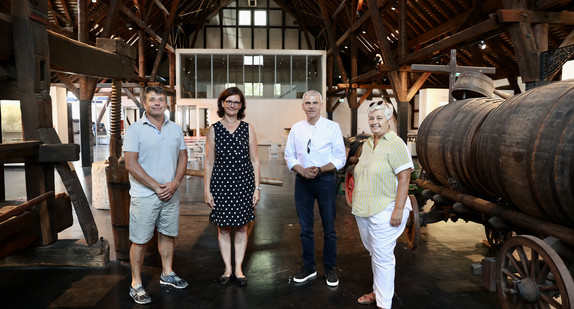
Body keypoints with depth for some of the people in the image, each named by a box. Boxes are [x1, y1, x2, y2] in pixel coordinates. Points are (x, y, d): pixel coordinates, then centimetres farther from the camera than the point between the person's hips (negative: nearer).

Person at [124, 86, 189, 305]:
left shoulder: (175, 128, 8)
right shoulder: (135, 129, -7)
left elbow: (183, 157, 9)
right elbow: (131, 164, -13)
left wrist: (174, 183, -7)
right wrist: (156, 186, -15)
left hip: (171, 194, 5)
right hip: (144, 196, -5)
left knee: (168, 235, 16)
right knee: (140, 240, 2)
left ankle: (167, 274, 33)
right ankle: (136, 285, 16)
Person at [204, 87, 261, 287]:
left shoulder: (248, 129, 3)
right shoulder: (214, 130, 2)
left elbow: (254, 160, 4)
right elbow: (209, 162, 3)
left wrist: (257, 187, -1)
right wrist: (207, 190, -1)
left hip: (244, 184, 0)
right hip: (221, 184, 0)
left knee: (241, 227, 7)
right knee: (223, 228, 7)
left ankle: (238, 268, 22)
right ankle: (227, 268, 23)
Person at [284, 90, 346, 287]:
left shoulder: (332, 127, -4)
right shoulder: (296, 128, 5)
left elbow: (340, 158, -5)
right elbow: (289, 156, 8)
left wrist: (319, 170, -18)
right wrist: (303, 171, -10)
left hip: (325, 180, -3)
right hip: (302, 181, 3)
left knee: (329, 228, 6)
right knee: (305, 228, 11)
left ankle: (330, 269, 22)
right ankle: (309, 268, 26)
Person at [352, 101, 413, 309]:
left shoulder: (395, 145, -13)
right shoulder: (367, 144, 11)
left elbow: (404, 178, -17)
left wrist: (399, 209, -22)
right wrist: (357, 202, 17)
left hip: (384, 211, -8)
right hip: (363, 210, 8)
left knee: (383, 256, 0)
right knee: (373, 252, 19)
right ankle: (377, 291, 35)